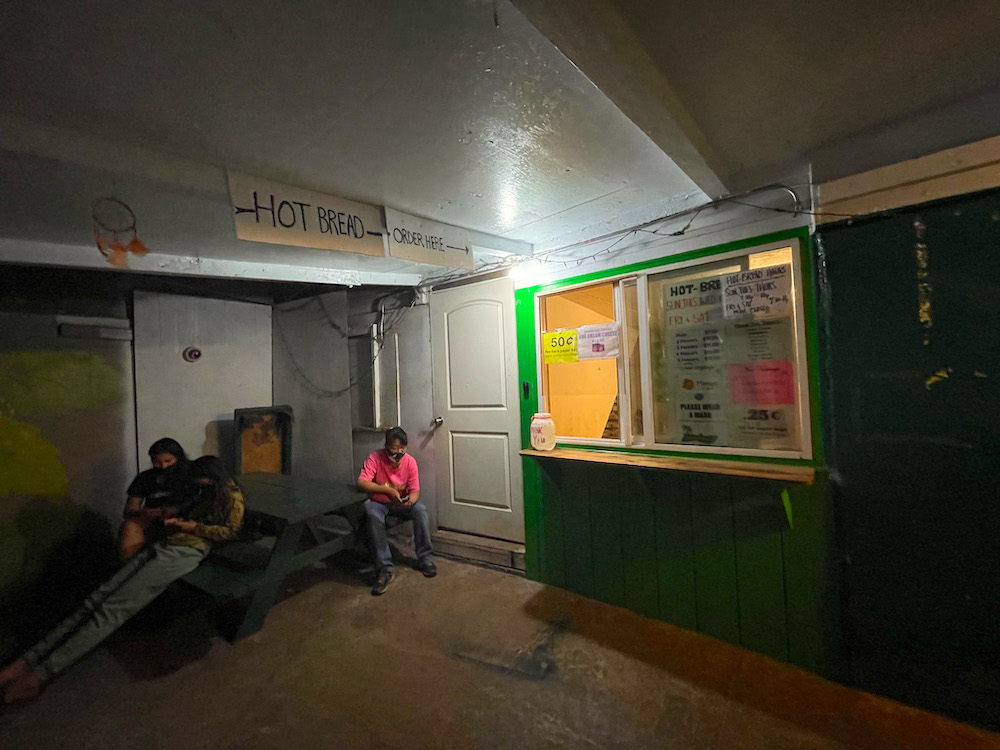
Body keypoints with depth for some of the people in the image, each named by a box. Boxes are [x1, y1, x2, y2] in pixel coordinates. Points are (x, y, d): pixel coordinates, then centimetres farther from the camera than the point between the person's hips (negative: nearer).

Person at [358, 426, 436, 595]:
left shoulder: (410, 461, -15)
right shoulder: (375, 458, -22)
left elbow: (415, 490, -11)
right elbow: (361, 483, -32)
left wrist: (410, 502, -34)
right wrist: (387, 489, -43)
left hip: (401, 502, 2)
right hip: (378, 502, -2)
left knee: (421, 509, -26)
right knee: (372, 515, -35)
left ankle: (425, 558, -11)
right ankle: (385, 568, -27)